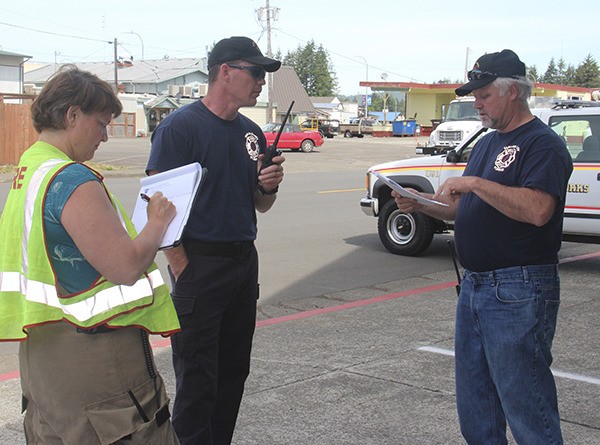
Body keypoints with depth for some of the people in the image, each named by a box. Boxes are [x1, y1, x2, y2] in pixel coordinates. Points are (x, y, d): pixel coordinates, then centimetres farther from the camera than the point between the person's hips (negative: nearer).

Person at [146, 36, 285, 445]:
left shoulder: (251, 132, 12)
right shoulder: (180, 126, -10)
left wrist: (269, 186, -4)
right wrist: (183, 272, -18)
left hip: (245, 262, 7)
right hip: (200, 263, -7)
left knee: (233, 372, 14)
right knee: (197, 380, -1)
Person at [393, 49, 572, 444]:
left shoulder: (543, 144, -12)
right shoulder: (487, 144, 17)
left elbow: (538, 210, -28)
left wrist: (474, 183, -25)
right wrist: (421, 205, 4)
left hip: (518, 292, -9)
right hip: (475, 286, 9)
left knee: (525, 403, -3)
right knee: (475, 402, 17)